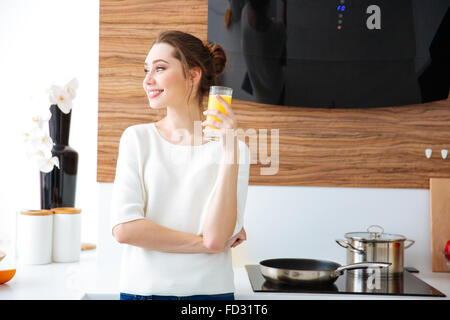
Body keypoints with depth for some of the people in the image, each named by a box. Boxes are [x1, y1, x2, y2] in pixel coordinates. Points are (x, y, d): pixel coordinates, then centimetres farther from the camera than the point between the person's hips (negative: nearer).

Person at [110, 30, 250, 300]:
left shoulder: (233, 148, -4)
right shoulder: (138, 138, -2)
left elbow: (216, 237, -15)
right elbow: (124, 228, -10)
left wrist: (229, 150, -17)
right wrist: (202, 243, -11)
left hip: (210, 289, 0)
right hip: (142, 289, 1)